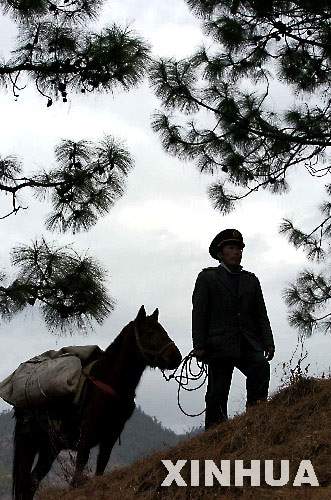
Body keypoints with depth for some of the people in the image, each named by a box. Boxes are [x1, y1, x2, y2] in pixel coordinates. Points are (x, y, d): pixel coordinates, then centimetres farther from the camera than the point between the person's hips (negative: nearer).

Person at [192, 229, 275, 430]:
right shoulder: (207, 277, 9)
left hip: (248, 344, 2)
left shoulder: (251, 280, 21)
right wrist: (199, 346, -9)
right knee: (217, 393, -3)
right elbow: (199, 313, 2)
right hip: (220, 345, -2)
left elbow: (261, 315, 16)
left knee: (261, 368, -26)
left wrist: (268, 343, 3)